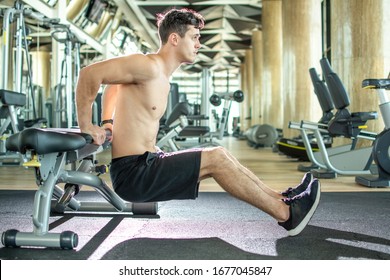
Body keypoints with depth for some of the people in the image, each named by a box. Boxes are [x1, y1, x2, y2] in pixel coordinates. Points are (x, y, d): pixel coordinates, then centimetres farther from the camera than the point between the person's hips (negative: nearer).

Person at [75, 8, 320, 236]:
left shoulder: (162, 77, 14)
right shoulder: (148, 66, -16)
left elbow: (114, 83, 28)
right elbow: (90, 73, -21)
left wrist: (107, 124, 17)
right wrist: (86, 126, -16)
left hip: (147, 164, 10)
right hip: (132, 172, -9)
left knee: (218, 156, 6)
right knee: (215, 158, -15)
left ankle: (281, 199, 9)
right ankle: (286, 214, -8)